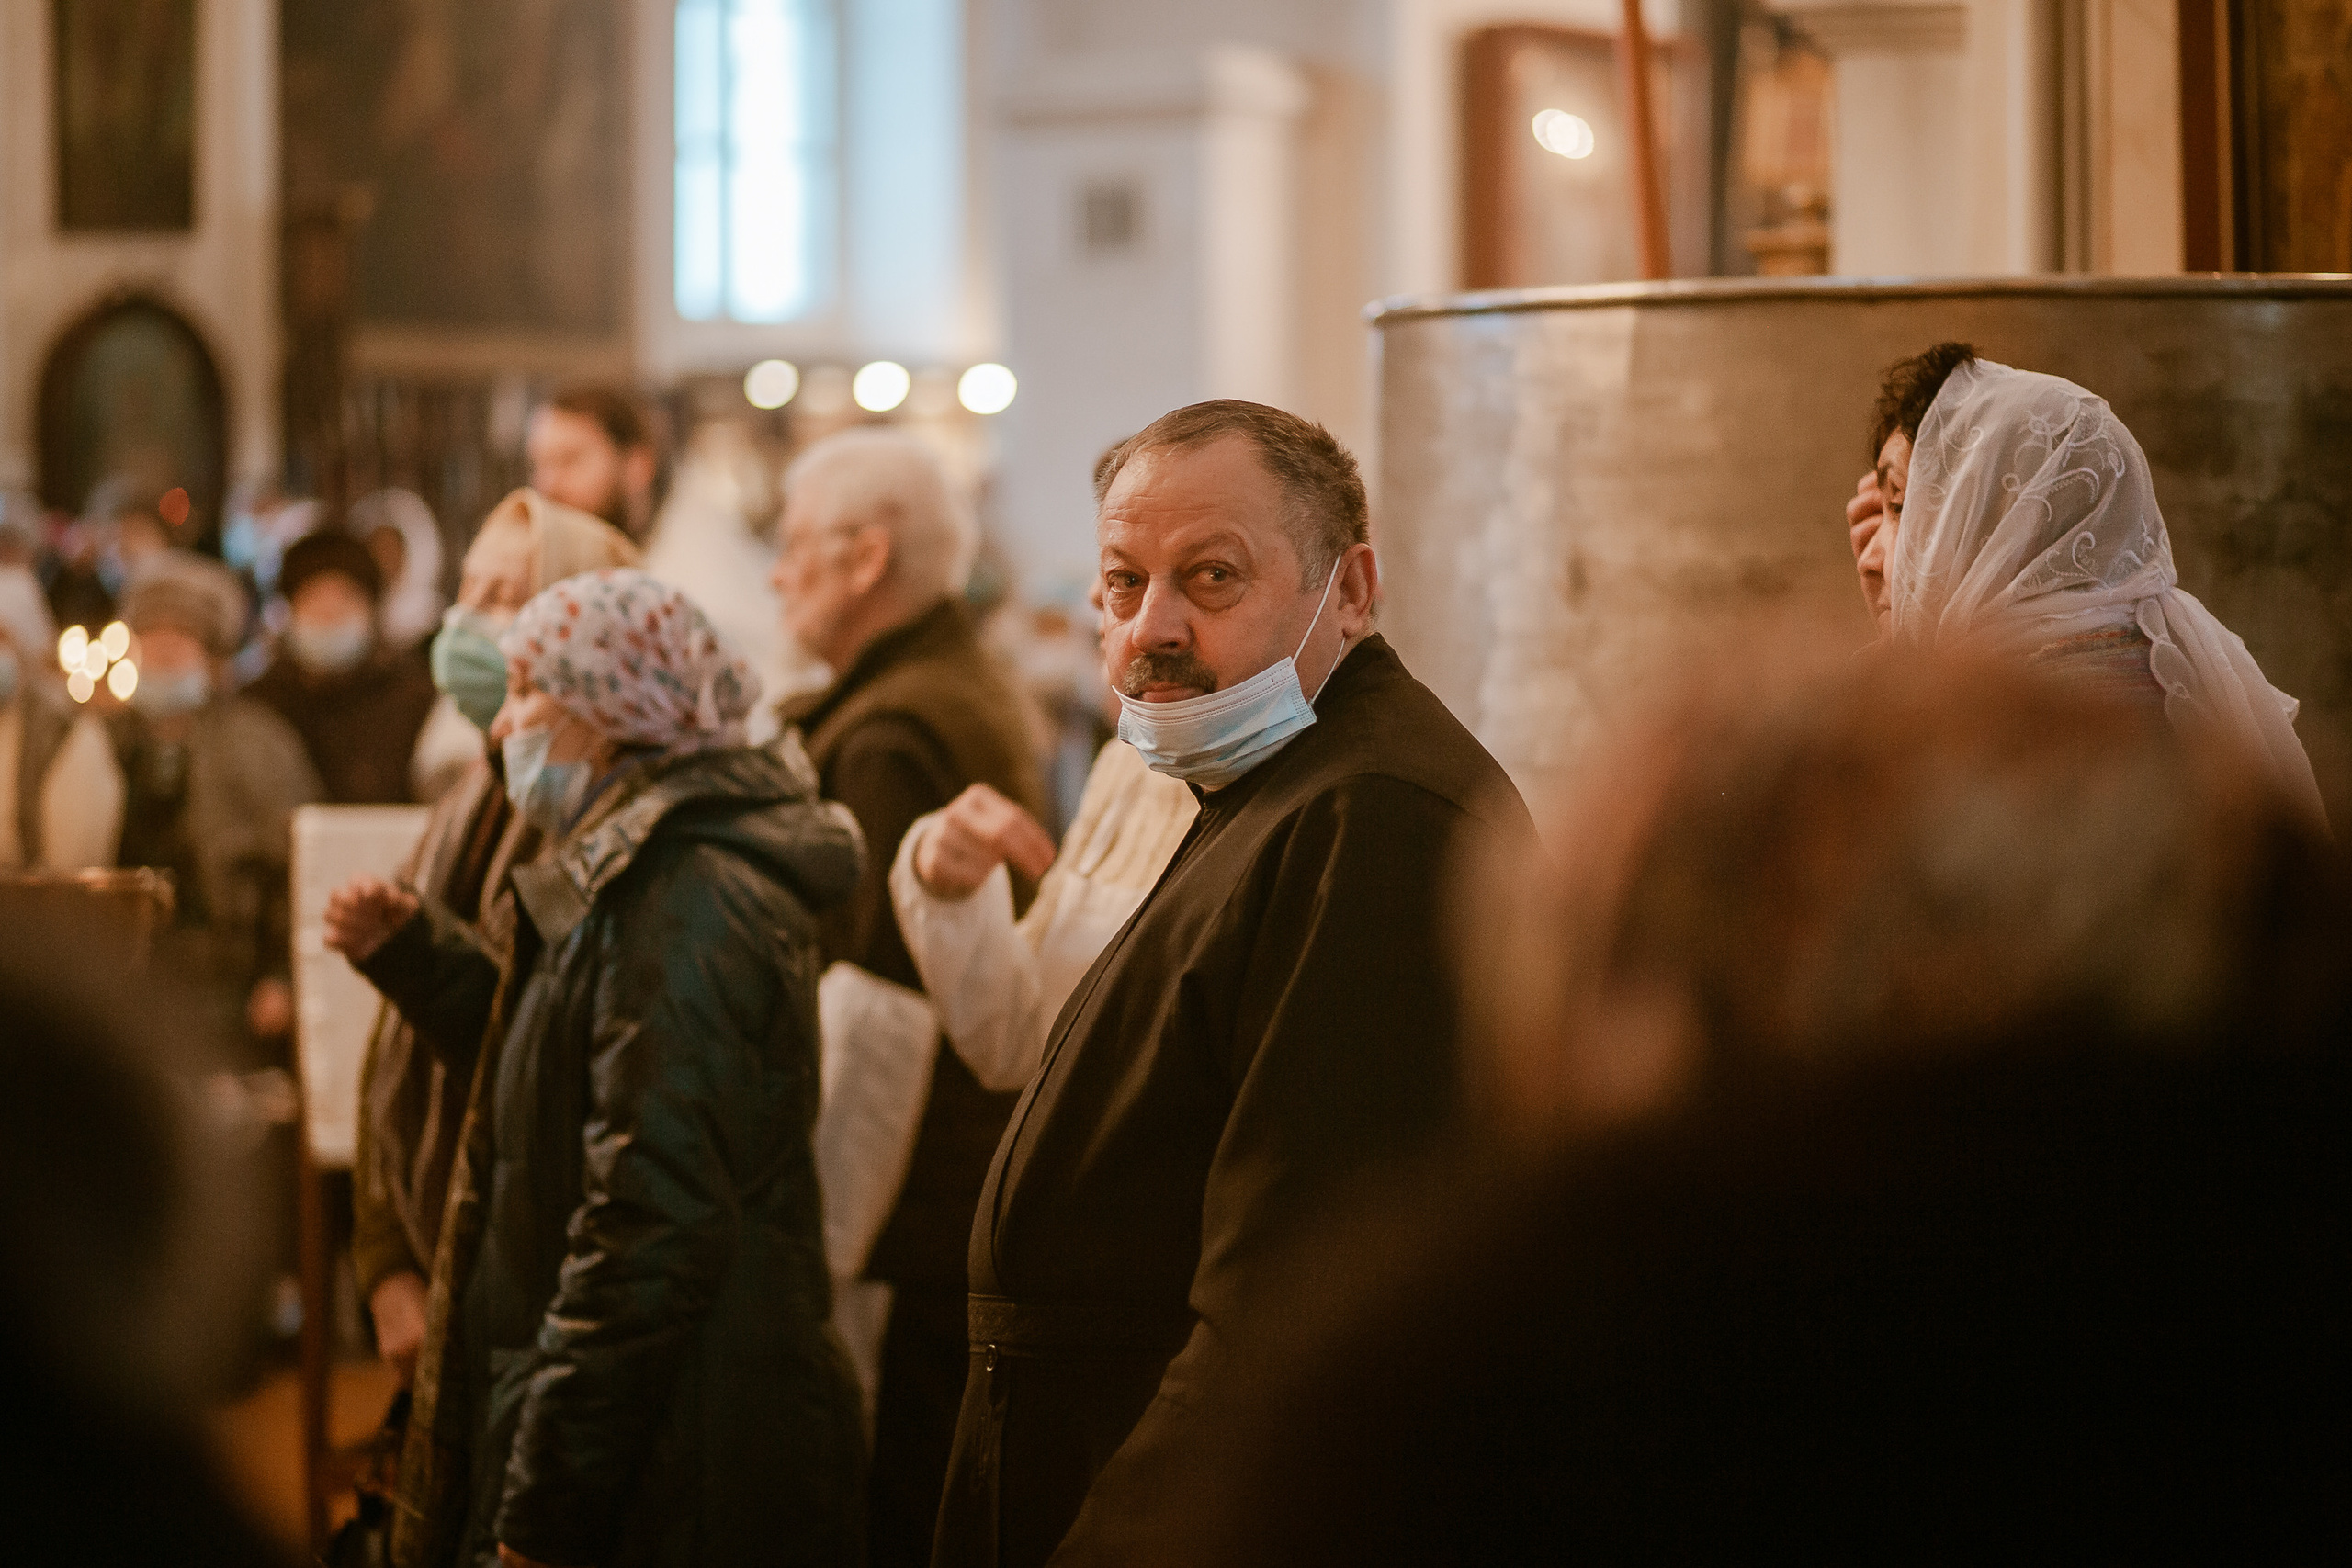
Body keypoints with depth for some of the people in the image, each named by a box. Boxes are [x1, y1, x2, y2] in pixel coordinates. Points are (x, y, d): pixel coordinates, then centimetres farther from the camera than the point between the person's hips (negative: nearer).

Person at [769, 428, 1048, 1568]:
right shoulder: (976, 697, 17)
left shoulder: (890, 737, -16)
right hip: (970, 1207, 10)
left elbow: (875, 1020, -21)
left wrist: (820, 1255, -17)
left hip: (905, 1244, -10)